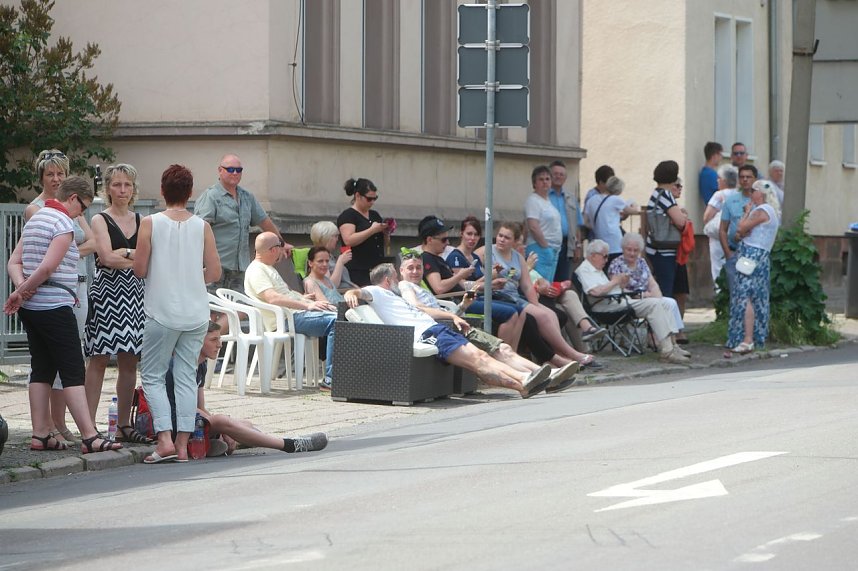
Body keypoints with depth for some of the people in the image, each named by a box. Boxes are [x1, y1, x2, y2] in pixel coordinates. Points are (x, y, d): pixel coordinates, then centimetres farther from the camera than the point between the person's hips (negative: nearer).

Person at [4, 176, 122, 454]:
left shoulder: (34, 219, 16)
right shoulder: (64, 223, -12)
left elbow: (14, 261, 13)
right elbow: (48, 267, -21)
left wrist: (21, 286, -4)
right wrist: (22, 292, -10)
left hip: (30, 307, 9)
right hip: (54, 306, -9)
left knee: (42, 369, 11)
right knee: (73, 371, -8)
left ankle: (40, 434, 9)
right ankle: (89, 436, -11)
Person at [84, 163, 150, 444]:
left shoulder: (141, 221, 16)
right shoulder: (100, 220, 1)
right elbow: (107, 257, -12)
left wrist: (124, 254, -7)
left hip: (134, 294, 5)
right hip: (106, 291, -5)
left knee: (129, 361, 5)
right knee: (99, 359, -6)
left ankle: (124, 426, 11)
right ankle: (88, 426, -7)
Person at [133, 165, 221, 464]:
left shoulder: (151, 223, -7)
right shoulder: (202, 226, 0)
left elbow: (139, 269, -7)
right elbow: (214, 272, 1)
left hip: (162, 313, -3)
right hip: (196, 313, 3)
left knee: (152, 376, 6)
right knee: (186, 377, 7)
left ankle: (165, 439, -8)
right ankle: (183, 444, 4)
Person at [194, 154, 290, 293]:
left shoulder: (247, 197, 17)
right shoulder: (210, 196, -5)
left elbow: (264, 221, 28)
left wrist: (281, 243, 35)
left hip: (240, 267, 7)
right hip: (217, 265, -7)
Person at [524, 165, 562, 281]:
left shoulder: (547, 201, 18)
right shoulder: (533, 200, -9)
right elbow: (533, 227, -18)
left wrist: (556, 248, 13)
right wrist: (545, 246, -16)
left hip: (553, 249, 9)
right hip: (540, 249, -9)